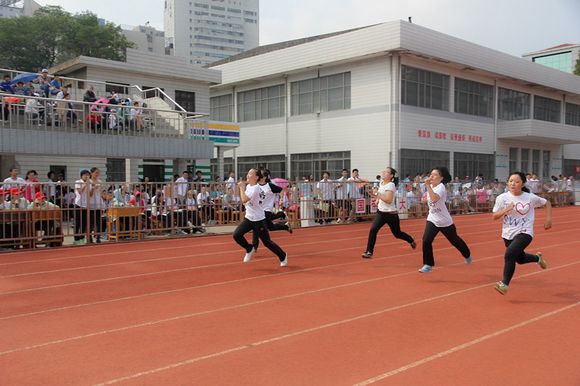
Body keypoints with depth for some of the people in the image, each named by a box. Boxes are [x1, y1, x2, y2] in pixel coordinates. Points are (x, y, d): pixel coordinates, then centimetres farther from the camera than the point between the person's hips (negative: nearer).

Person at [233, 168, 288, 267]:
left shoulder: (255, 188, -20)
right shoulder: (248, 186, 6)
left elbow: (244, 200, -33)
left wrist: (241, 187, -23)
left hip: (258, 220, -7)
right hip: (248, 218, 8)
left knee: (267, 242, 2)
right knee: (236, 235, -10)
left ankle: (283, 256, 24)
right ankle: (249, 249, 15)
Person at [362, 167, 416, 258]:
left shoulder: (390, 185, -18)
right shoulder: (381, 182, 5)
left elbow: (388, 200, -29)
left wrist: (377, 194, -26)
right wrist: (377, 200, 11)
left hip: (391, 214, -6)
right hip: (381, 212, 6)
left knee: (397, 234, 12)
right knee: (373, 230, -14)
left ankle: (412, 241, 42)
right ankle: (369, 252, -11)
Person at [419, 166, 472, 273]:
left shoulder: (440, 187, -25)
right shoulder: (431, 186, -2)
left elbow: (434, 199, -48)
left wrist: (427, 186, -47)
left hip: (445, 221, -5)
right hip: (432, 220, 5)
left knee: (455, 240, 17)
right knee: (426, 240, -15)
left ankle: (467, 255, 47)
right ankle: (428, 264, -3)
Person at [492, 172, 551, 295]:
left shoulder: (530, 198, -8)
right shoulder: (502, 198, -7)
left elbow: (547, 203, 10)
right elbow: (495, 216, -6)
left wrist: (548, 219, 1)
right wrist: (506, 210, -22)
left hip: (524, 233, -4)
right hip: (508, 234, 4)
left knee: (509, 254, -27)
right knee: (520, 259, 23)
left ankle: (505, 284, -16)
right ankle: (537, 258, 58)